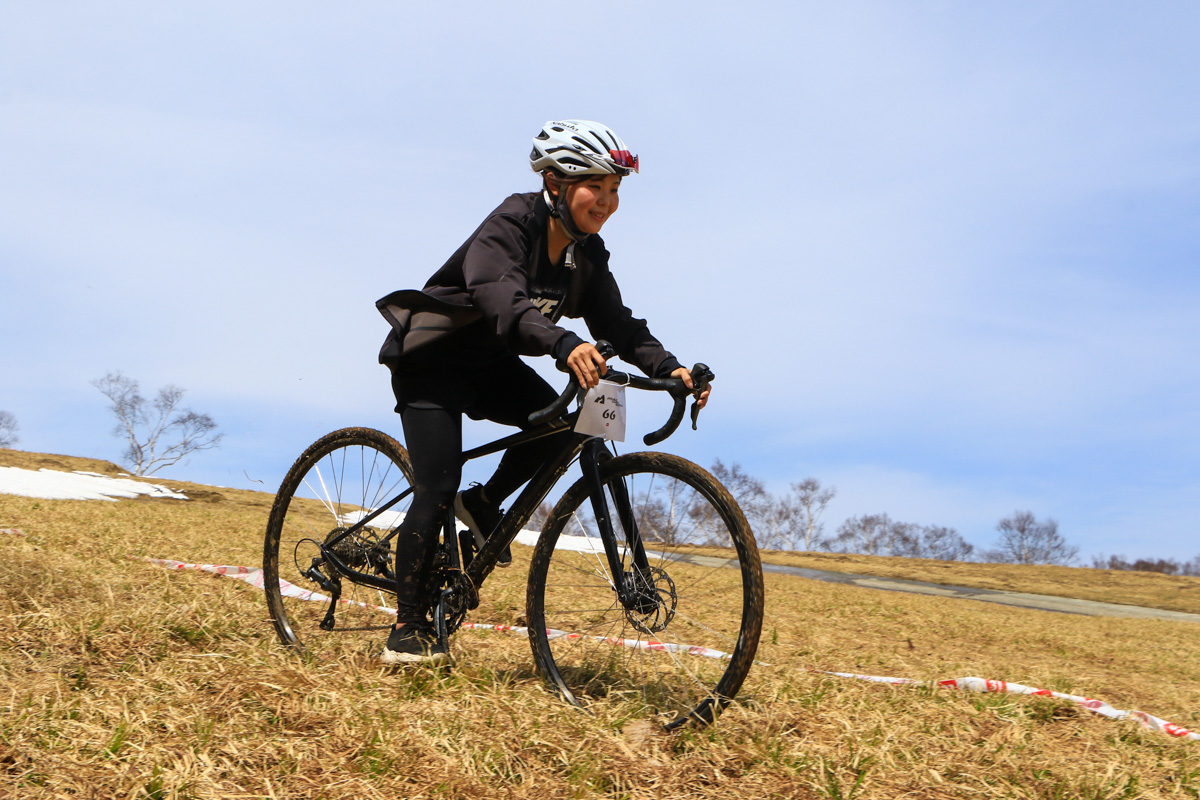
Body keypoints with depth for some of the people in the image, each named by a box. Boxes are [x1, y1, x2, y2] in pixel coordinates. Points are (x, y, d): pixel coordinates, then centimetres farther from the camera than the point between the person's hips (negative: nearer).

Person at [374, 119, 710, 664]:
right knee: (437, 492, -12)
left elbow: (617, 323, -11)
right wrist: (565, 344, -61)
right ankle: (408, 628, 3)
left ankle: (483, 504, 5)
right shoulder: (509, 226, -26)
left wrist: (668, 367, -29)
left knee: (560, 422, -19)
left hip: (490, 363, 7)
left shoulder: (587, 253, -6)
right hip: (432, 361, -6)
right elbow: (504, 301, -44)